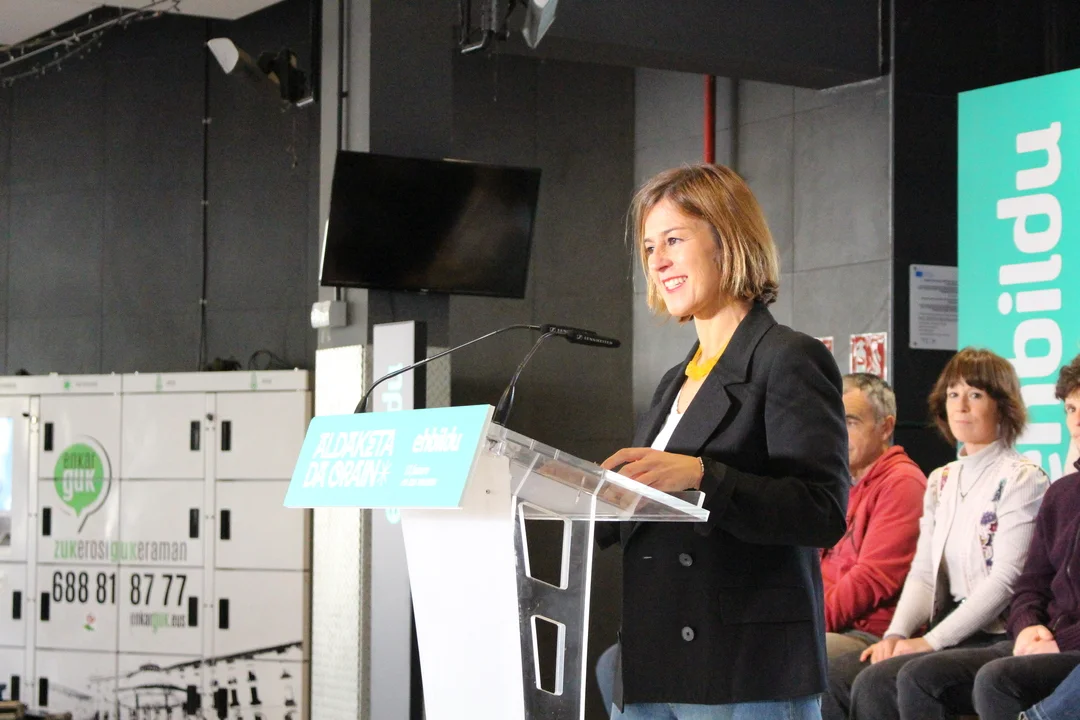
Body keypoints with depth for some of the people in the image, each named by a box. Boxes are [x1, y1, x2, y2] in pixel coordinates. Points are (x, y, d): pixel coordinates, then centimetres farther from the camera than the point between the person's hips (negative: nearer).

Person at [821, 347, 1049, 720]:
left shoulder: (1021, 479, -5)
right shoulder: (940, 481, 18)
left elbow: (1006, 580, -14)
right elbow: (923, 574, 14)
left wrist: (932, 641, -17)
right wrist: (896, 635, -4)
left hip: (994, 640, -7)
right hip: (943, 634, 7)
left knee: (876, 684, -26)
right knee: (836, 675, -15)